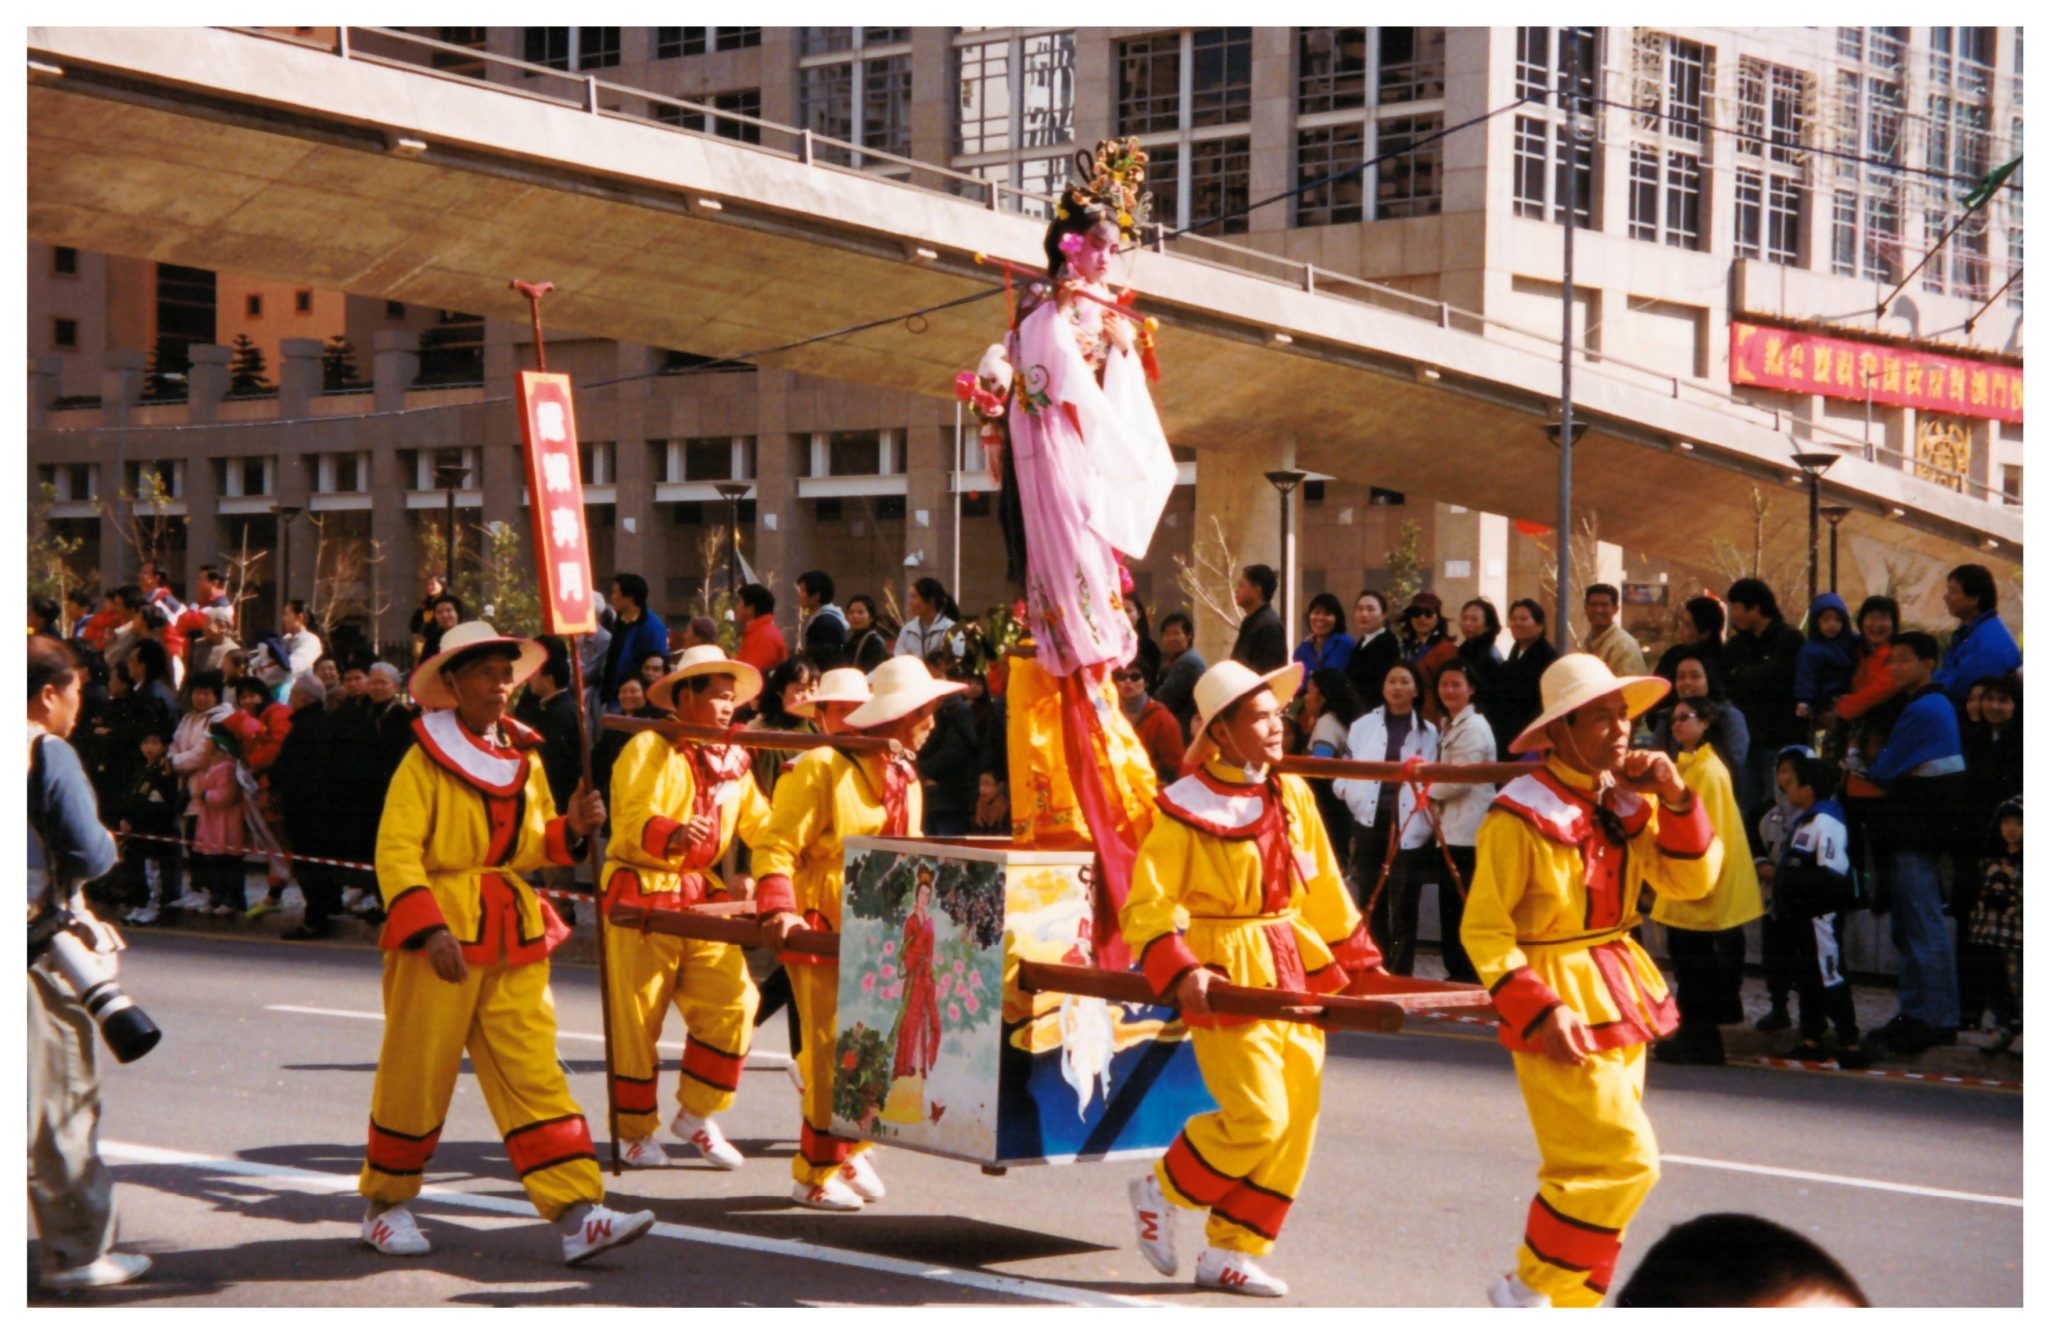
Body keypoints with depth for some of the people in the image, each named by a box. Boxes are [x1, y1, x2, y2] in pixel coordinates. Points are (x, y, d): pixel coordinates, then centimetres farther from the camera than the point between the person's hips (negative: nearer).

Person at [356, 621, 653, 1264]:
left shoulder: (523, 759, 15)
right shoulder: (425, 760, -5)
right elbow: (395, 851, -12)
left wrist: (572, 829, 0)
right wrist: (430, 928, -23)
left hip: (514, 936, 5)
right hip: (440, 930, -5)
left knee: (534, 1073, -3)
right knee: (416, 1075, 3)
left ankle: (577, 1215, -10)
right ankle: (383, 1205, 21)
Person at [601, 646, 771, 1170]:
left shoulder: (732, 761, 15)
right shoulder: (648, 749, -8)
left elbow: (760, 824, 14)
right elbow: (632, 816, -22)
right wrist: (670, 834, -42)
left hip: (703, 900, 6)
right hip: (640, 895, -6)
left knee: (732, 1004, -4)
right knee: (634, 1020, 0)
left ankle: (697, 1115, 10)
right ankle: (634, 1132, 14)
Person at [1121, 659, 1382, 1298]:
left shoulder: (1292, 795, 10)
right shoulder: (1188, 808, -10)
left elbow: (1323, 891, 19)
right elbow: (1147, 904, -11)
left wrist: (1359, 961, 20)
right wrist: (1180, 971, -24)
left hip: (1296, 971, 7)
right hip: (1229, 979, -7)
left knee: (1297, 1119, 4)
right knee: (1256, 1116, -13)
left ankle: (1230, 1252, 16)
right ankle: (1161, 1192, 13)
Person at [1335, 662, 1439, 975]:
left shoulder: (1427, 731, 8)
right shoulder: (1363, 725, 9)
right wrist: (1353, 795, -7)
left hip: (1408, 828, -1)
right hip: (1370, 823, 1)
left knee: (1404, 906, -1)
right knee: (1371, 902, 6)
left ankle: (1400, 977, 4)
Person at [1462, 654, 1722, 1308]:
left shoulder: (1627, 801, 7)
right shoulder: (1521, 815, -15)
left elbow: (1691, 880, 5)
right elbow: (1483, 929, -14)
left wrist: (1676, 801, -8)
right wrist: (1540, 1010, -22)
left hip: (1621, 997, 8)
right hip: (1563, 1005, -8)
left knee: (1589, 1168, 12)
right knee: (1624, 1161, -13)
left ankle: (1569, 1307, 22)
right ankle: (1526, 1289, 1)